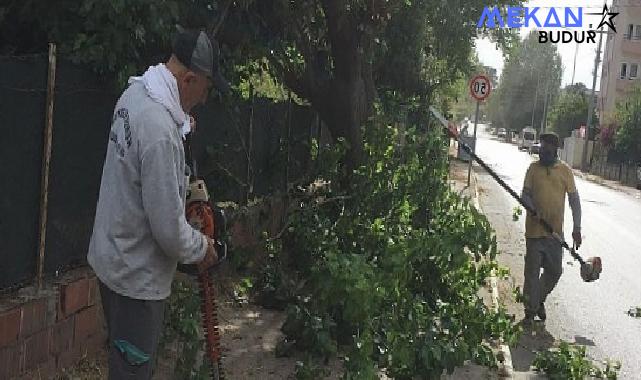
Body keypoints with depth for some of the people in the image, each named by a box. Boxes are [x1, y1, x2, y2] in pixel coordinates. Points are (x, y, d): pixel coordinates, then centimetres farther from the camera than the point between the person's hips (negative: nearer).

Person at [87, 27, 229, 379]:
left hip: (113, 255, 9)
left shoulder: (134, 92, -1)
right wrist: (202, 248, -7)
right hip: (137, 274, -9)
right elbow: (168, 227, -26)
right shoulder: (160, 130, -30)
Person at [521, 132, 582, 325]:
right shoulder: (534, 168, 1)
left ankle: (540, 300, 34)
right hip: (534, 229, -1)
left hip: (555, 231, 1)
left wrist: (577, 227, -2)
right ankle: (530, 311, 11)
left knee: (555, 271, 9)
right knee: (532, 271, 1)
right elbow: (525, 193, 4)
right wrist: (533, 209, -18)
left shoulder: (565, 170, 0)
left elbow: (574, 199, 3)